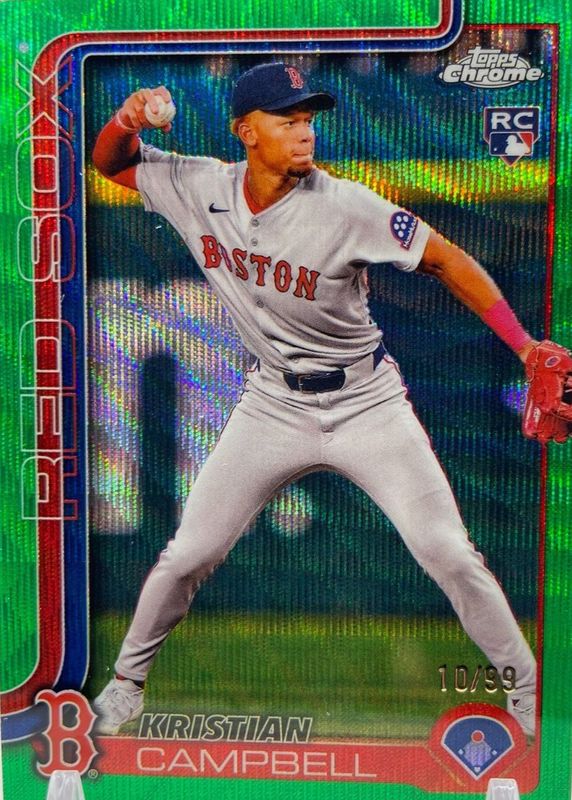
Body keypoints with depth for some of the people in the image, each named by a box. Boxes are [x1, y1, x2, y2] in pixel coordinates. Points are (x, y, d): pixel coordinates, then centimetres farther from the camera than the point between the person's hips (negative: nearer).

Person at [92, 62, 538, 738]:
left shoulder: (344, 205, -19)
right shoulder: (201, 189, -7)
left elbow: (444, 259, -13)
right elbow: (110, 163, 8)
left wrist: (525, 345, -22)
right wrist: (128, 117, -16)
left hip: (367, 403, -2)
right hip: (273, 405, 3)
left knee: (447, 553, -5)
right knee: (189, 554, 5)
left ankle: (526, 687, 19)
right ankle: (127, 680, 32)